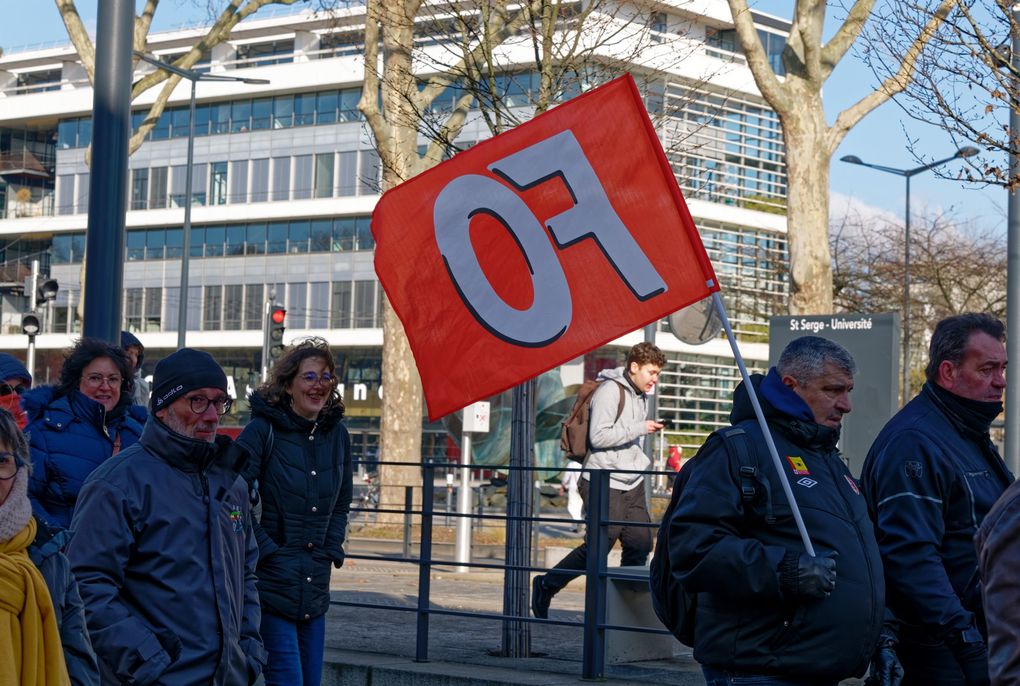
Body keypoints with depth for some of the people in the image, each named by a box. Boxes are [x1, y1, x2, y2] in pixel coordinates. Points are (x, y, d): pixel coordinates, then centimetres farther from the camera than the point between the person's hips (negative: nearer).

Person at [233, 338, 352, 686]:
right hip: (271, 580, -6)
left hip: (316, 585, 6)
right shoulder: (263, 430, -9)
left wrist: (331, 549, 10)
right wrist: (264, 549, -14)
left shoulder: (337, 434, 9)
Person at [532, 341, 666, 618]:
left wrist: (641, 463, 17)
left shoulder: (641, 396, 17)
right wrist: (640, 428, -19)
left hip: (632, 482, 9)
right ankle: (545, 586, 8)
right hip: (604, 481, -9)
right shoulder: (610, 390, -12)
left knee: (640, 542, 0)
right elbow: (599, 437, -21)